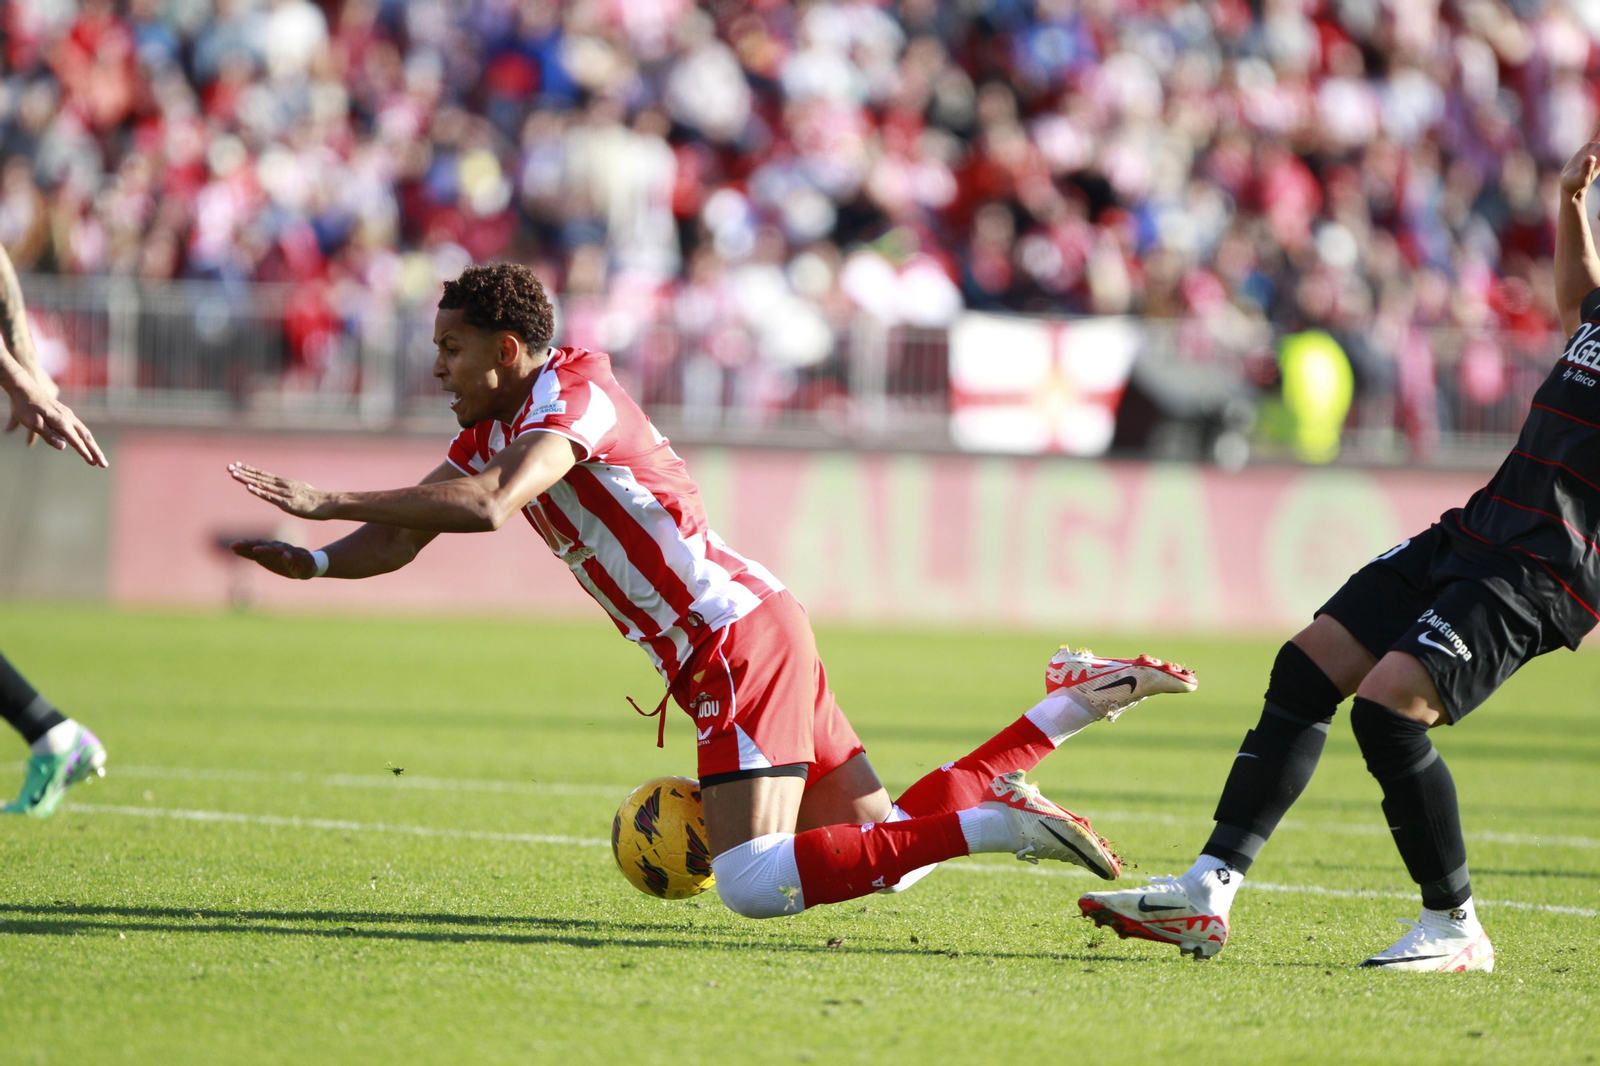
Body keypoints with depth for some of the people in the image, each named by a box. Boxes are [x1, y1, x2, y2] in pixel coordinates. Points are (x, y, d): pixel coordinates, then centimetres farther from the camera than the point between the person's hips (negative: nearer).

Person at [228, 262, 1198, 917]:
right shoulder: (491, 432, 15)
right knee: (886, 861, 10)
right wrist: (310, 561, -5)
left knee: (754, 885, -22)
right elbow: (399, 539, 14)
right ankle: (1075, 701, 15)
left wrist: (327, 500, -28)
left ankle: (995, 823, -19)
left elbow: (484, 507, -32)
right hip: (761, 634, 10)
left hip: (742, 642, -10)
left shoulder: (573, 394, -14)